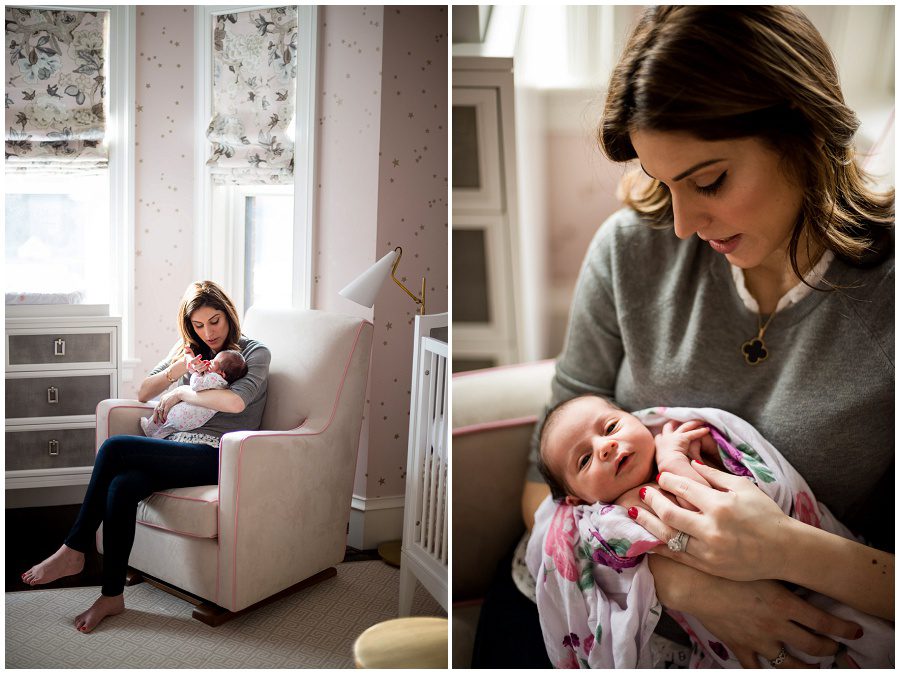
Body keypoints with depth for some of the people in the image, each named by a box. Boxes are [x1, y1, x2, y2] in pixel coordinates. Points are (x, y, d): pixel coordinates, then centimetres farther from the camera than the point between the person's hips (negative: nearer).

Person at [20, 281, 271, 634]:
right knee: (122, 485, -26)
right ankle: (112, 596, -16)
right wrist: (175, 371, -2)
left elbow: (235, 401, -20)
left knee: (115, 447, -23)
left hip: (215, 456, -6)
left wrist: (180, 393, -8)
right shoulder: (188, 349, 21)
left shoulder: (255, 353, 1)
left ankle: (73, 551, -9)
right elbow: (143, 393, 17)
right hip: (178, 450, 6)